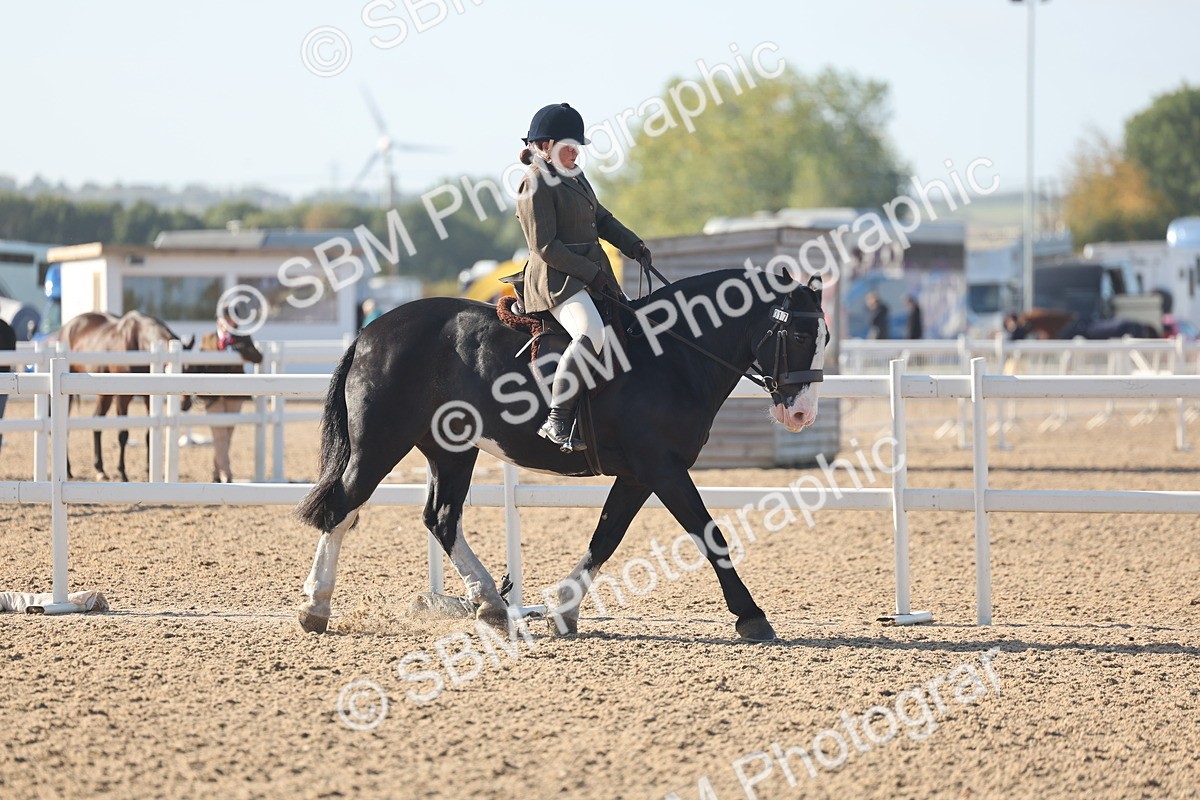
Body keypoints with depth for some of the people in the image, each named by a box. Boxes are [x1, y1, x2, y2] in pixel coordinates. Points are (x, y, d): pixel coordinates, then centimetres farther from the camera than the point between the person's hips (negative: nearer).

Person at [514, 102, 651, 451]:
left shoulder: (576, 179, 19)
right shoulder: (536, 186, -10)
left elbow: (602, 219, 25)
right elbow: (545, 247, -16)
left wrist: (633, 245, 7)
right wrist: (589, 273, -17)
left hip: (594, 274, 11)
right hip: (557, 280, -11)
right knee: (592, 333, -33)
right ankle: (556, 421, -35)